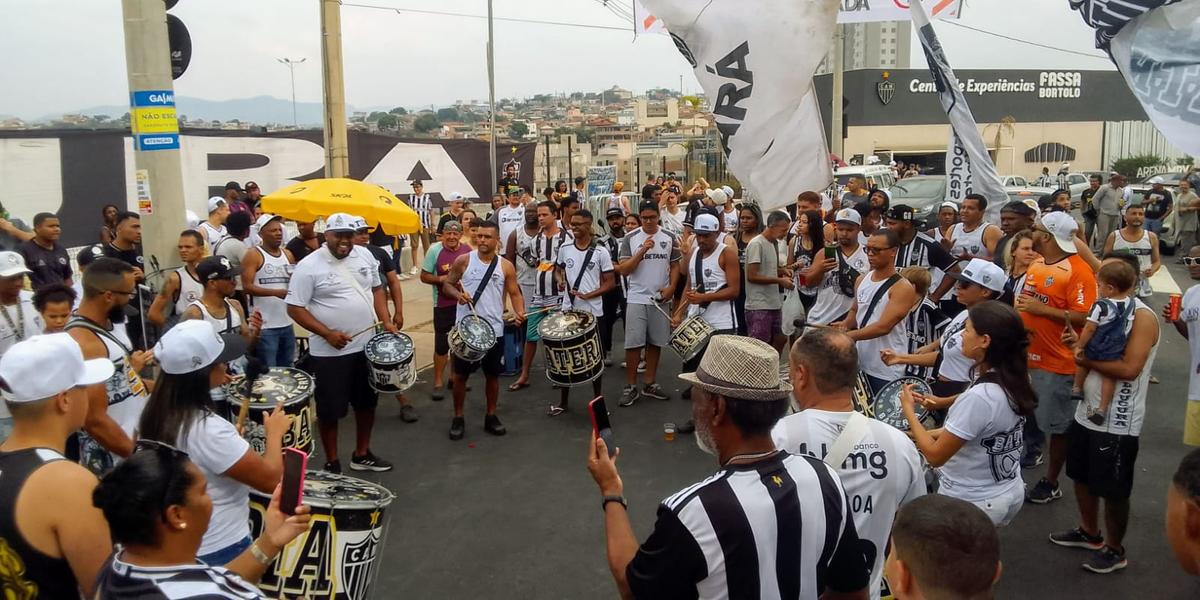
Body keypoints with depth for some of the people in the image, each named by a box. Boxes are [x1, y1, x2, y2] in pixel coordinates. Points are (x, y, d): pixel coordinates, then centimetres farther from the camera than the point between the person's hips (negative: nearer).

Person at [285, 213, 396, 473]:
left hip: (368, 345, 6)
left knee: (367, 402, 17)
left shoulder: (364, 255, 2)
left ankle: (362, 454, 35)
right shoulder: (309, 266, -14)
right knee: (330, 409, 5)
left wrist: (386, 322, 0)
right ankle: (332, 463, 21)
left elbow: (376, 289, 14)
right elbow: (295, 308, -13)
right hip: (329, 352, -6)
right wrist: (328, 334, -21)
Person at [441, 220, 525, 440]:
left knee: (492, 375, 13)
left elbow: (515, 293, 4)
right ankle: (458, 418, 21)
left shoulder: (505, 266, 0)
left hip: (494, 330, 1)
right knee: (460, 374, 6)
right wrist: (457, 294, -17)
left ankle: (491, 416, 28)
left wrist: (519, 312, -15)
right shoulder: (463, 261, -3)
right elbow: (446, 284, 4)